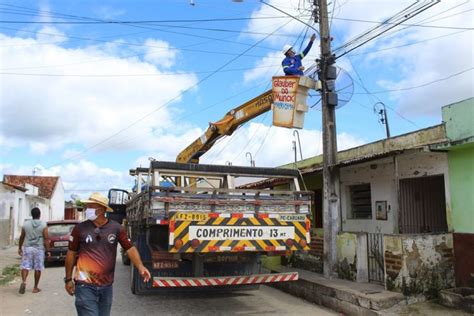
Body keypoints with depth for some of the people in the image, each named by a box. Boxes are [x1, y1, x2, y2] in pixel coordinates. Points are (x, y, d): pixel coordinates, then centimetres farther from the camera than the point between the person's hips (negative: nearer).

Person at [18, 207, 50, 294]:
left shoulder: (26, 224, 0)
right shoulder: (43, 225, -7)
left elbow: (22, 237, 8)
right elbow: (46, 239, -9)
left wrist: (19, 248, 20)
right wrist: (48, 250, -4)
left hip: (27, 248, 2)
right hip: (39, 249, -2)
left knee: (25, 266, 5)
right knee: (38, 268, 7)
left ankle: (23, 281, -20)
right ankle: (35, 287, 14)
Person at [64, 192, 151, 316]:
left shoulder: (116, 228, -4)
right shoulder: (80, 228, -5)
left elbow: (130, 248, -2)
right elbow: (71, 253, 4)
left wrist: (140, 267, -17)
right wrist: (68, 279, 5)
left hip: (106, 286, 3)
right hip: (85, 285, -3)